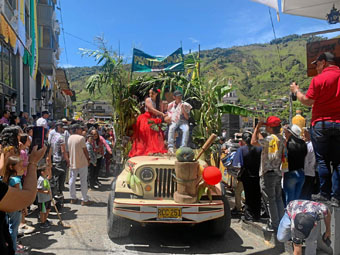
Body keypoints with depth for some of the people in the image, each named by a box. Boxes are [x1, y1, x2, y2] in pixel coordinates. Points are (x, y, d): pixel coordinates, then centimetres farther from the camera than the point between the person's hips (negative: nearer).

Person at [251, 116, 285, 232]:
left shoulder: (271, 138, -18)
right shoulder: (281, 139, 9)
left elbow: (253, 142, -19)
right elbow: (263, 141, 19)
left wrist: (257, 128, -8)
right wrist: (258, 130, 23)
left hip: (268, 173, -8)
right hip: (278, 173, 8)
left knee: (271, 200, -1)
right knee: (278, 199, 14)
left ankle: (274, 225, 5)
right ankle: (281, 222, 21)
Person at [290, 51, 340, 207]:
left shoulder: (319, 79, -8)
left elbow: (308, 101, -7)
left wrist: (296, 91, 9)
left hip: (321, 123, -4)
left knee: (322, 160, 5)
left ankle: (325, 194, 10)